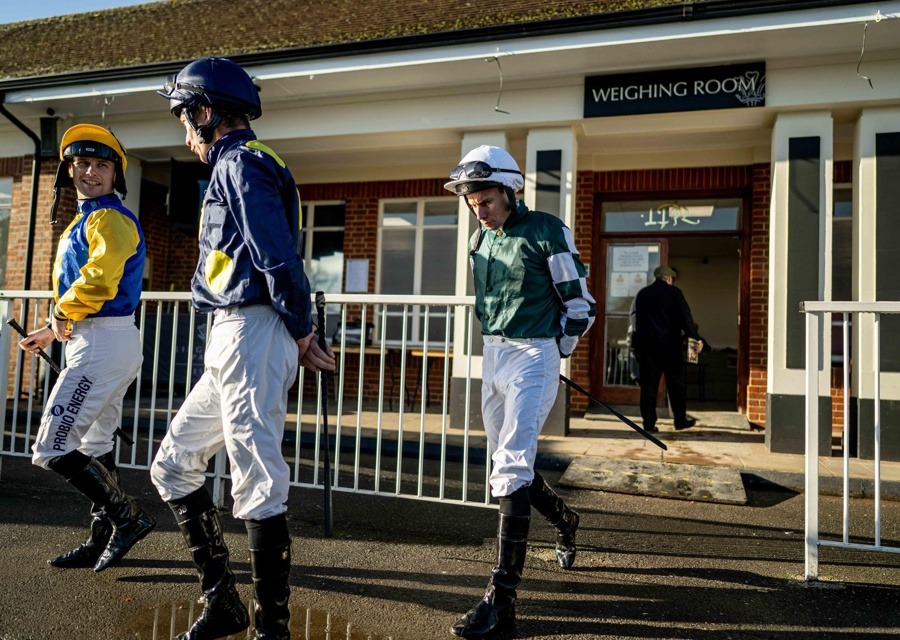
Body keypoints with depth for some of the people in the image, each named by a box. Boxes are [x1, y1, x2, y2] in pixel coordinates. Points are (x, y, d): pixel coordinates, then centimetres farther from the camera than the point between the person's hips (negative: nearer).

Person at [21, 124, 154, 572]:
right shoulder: (85, 221, 20)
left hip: (103, 342, -11)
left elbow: (98, 282, -26)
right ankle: (102, 541, 26)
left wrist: (62, 315, -10)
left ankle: (128, 517, 0)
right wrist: (54, 330, 17)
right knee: (94, 447, 15)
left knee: (51, 449, -9)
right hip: (94, 342, 11)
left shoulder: (110, 218, -12)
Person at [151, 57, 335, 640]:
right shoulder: (240, 166, 24)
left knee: (259, 484, -6)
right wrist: (301, 332, 7)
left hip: (251, 331, -11)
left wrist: (301, 333, -8)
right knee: (173, 466, 15)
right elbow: (279, 261, 17)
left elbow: (279, 259, -17)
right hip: (230, 345, 11)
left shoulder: (241, 164, -6)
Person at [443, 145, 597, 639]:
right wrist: (497, 344, 16)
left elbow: (580, 305, -6)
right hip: (492, 358, 7)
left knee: (511, 469, -14)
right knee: (511, 464, 16)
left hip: (533, 360, -7)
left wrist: (554, 349, 2)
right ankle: (563, 519, 45)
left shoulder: (545, 232, -9)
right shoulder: (479, 239, 11)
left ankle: (502, 598, -8)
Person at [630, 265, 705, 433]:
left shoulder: (641, 294, 10)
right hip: (670, 344, -3)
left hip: (646, 343, 3)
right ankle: (680, 420, 15)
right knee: (675, 383, 8)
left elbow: (633, 319, 11)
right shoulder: (673, 292, 0)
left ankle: (649, 423, 2)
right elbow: (685, 317, -6)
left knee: (648, 384, 3)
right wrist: (696, 338, -2)